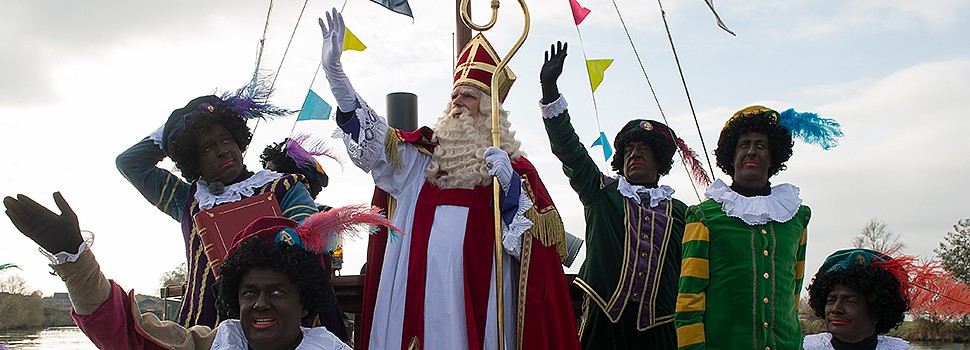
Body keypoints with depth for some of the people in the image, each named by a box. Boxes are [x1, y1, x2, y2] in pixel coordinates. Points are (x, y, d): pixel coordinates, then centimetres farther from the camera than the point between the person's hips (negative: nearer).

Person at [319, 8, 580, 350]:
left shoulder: (515, 168, 6)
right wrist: (333, 69, -12)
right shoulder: (420, 156, 13)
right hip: (415, 296, 3)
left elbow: (533, 245, -1)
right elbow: (371, 135, -1)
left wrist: (511, 185, -16)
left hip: (474, 299, -2)